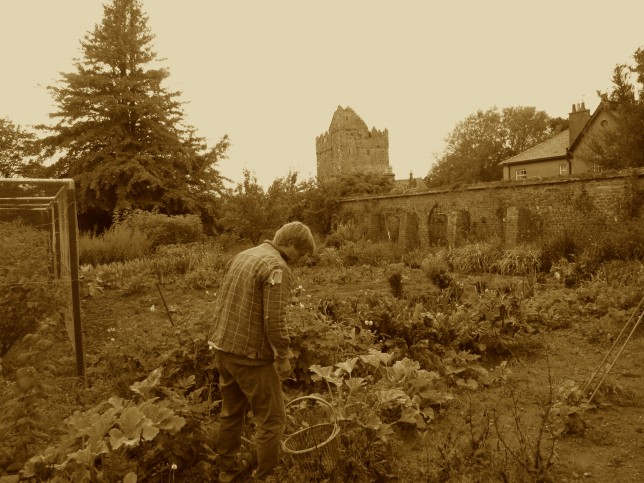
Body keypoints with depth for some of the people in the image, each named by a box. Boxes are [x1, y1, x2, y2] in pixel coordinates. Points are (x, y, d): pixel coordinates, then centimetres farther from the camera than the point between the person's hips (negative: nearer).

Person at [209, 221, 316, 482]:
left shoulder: (241, 256, 9)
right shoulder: (278, 268, -18)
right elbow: (274, 321, -23)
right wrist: (283, 356, -9)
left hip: (223, 348, 9)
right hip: (250, 355, -9)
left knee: (231, 412, 24)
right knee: (272, 420, 7)